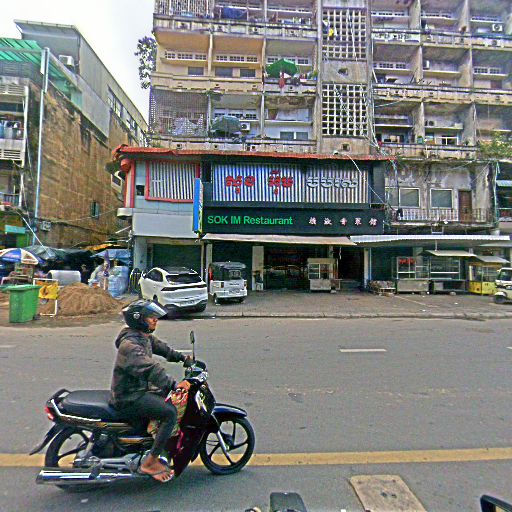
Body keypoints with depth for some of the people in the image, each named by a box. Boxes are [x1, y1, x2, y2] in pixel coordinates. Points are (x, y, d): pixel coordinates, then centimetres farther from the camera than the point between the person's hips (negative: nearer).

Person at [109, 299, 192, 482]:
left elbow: (161, 347, 16)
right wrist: (173, 384, -43)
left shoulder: (145, 337, 5)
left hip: (140, 389, 10)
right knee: (170, 412, -19)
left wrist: (182, 357, 7)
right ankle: (150, 462, -7)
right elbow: (148, 368, -37)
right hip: (129, 398, -10)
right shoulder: (129, 344, -26)